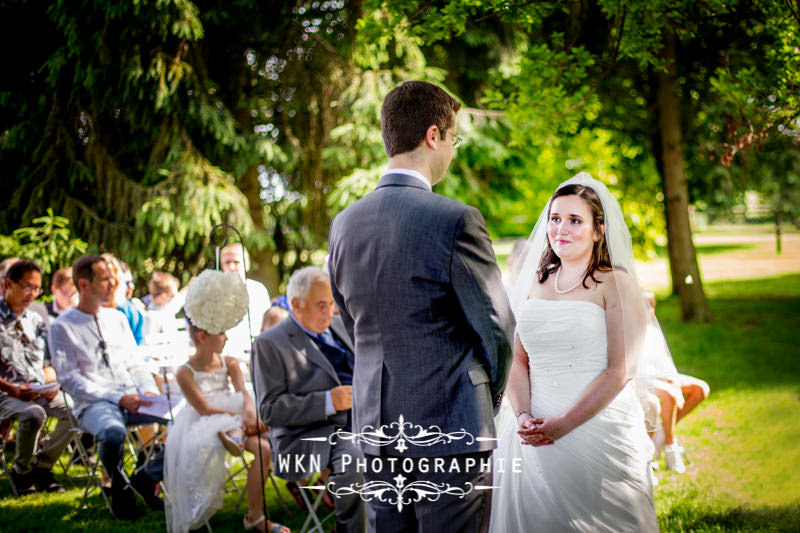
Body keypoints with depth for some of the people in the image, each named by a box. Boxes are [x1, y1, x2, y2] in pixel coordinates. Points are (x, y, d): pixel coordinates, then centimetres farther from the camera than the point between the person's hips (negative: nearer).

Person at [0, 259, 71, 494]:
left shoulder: (35, 320, 18)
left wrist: (51, 384, -1)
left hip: (40, 392, 6)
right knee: (33, 414, -36)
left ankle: (41, 466, -2)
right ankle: (21, 471, -10)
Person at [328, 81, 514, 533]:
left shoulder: (344, 225, 6)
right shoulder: (456, 221, -14)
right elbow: (497, 328, -8)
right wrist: (487, 399, 9)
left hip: (376, 427, 6)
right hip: (451, 427, -6)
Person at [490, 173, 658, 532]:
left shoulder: (615, 284, -4)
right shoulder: (535, 283, 12)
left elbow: (620, 371, -11)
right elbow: (519, 361, 10)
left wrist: (563, 424, -17)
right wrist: (523, 417, -8)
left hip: (597, 426, -4)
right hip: (534, 433, 4)